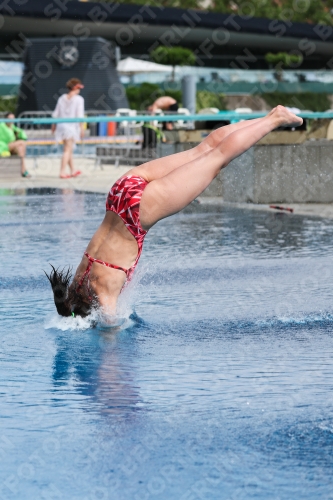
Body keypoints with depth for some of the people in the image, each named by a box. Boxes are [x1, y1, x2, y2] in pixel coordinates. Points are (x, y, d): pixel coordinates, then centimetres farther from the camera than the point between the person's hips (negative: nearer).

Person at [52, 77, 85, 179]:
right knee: (68, 150, -4)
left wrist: (54, 125, 21)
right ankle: (62, 172, -10)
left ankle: (72, 170, 29)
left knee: (69, 149, 18)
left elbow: (56, 113, 10)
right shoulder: (79, 99, -8)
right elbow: (79, 115, -13)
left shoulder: (62, 98, 8)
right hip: (72, 126, -6)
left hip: (62, 125, 6)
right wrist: (82, 128, -10)